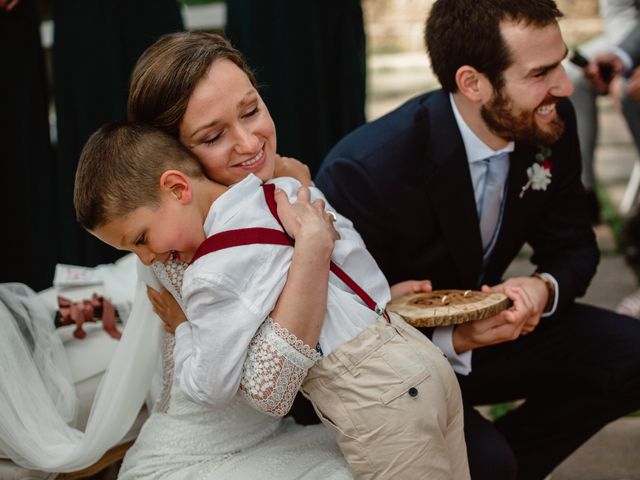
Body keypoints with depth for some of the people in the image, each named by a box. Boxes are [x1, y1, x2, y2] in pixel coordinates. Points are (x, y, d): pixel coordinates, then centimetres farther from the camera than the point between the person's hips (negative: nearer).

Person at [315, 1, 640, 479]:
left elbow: (573, 246, 1)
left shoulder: (550, 125, -12)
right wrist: (452, 341, -34)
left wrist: (544, 288, -22)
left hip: (485, 321, 6)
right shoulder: (363, 171, -30)